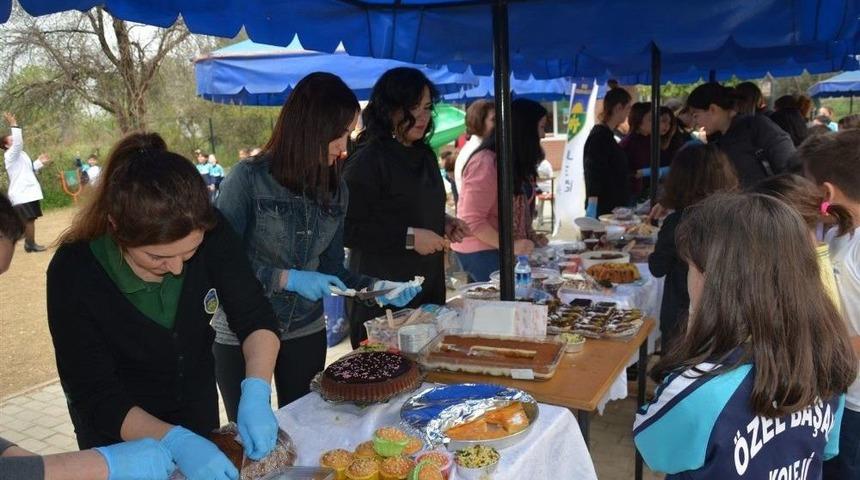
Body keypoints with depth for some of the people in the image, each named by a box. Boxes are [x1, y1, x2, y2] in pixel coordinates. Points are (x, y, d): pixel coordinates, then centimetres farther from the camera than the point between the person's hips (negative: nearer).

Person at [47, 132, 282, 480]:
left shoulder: (210, 233, -24)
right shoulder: (73, 272, -29)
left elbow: (256, 319, -18)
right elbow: (95, 397, -26)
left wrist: (255, 394, -35)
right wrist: (174, 441, -40)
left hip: (199, 411, 3)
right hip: (121, 434, -3)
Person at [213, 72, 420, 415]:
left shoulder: (336, 190, 0)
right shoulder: (249, 178, -15)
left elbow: (331, 268, 5)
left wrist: (375, 287, -10)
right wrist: (287, 278, -25)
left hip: (306, 334, 5)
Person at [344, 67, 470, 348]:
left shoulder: (424, 155, 13)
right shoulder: (367, 161, -13)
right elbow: (347, 229, -18)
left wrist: (445, 224, 7)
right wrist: (409, 237, -20)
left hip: (429, 288, 8)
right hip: (382, 297, -8)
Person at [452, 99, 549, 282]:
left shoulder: (515, 162, 11)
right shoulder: (486, 162, -19)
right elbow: (472, 220, -22)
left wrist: (530, 236, 0)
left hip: (497, 249, 9)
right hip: (481, 251, -9)